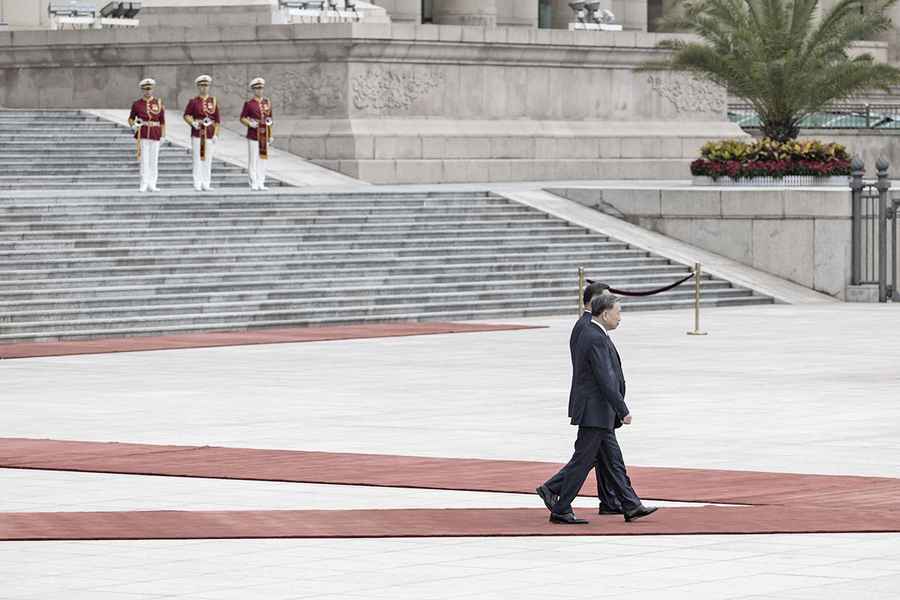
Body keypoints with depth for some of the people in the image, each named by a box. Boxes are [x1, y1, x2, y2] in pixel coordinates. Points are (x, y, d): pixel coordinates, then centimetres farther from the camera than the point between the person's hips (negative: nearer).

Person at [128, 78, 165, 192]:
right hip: (142, 135, -1)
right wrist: (133, 125, -9)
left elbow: (162, 121, 7)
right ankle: (144, 185, -3)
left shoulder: (159, 103, 6)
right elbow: (131, 118, 13)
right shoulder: (137, 104, 4)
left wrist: (163, 136, 2)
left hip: (155, 135, 1)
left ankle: (152, 185, 8)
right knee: (144, 160, -5)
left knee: (154, 160, 3)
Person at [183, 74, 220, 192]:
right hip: (197, 133, -2)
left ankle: (206, 184, 7)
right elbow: (186, 115, 1)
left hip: (210, 134, 2)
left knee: (208, 160, 3)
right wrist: (193, 123, -18)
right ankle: (197, 184, 0)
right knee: (197, 159, -3)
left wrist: (215, 134, 0)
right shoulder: (193, 102, 4)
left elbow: (217, 120, 8)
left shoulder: (213, 101, 9)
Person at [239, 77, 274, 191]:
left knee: (263, 159, 5)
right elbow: (242, 118, 1)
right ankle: (253, 184, 0)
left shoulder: (267, 102, 11)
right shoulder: (249, 104, -1)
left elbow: (269, 120, 15)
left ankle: (261, 183, 10)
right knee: (253, 160, -3)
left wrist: (270, 136, 13)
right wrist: (250, 123, -18)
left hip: (264, 136, 4)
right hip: (253, 135, -4)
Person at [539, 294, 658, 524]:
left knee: (614, 460, 12)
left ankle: (631, 507, 16)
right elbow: (605, 380, -23)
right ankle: (560, 511, 2)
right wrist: (623, 410, -20)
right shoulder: (596, 339, -20)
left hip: (599, 414, 10)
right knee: (582, 460, -4)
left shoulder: (590, 334, 12)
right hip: (594, 412, -10)